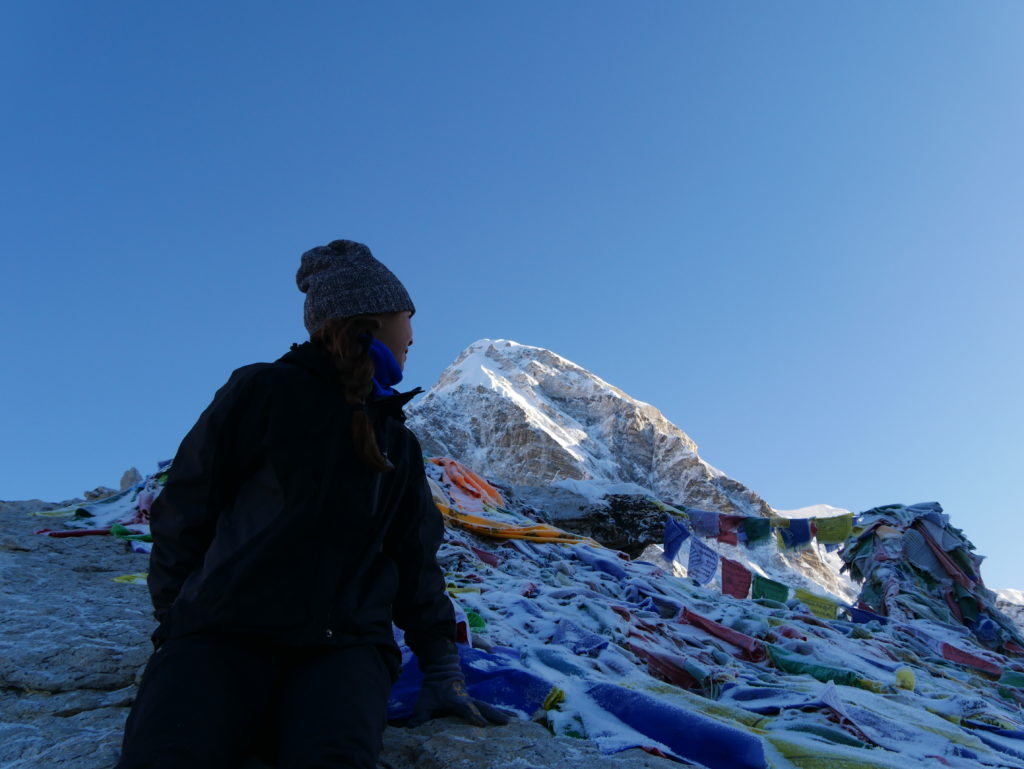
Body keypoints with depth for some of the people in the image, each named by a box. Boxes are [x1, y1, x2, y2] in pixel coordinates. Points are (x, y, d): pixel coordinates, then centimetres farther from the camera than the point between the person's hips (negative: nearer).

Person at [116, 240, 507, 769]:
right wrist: (177, 627, 1)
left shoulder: (399, 444, 18)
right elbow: (183, 516, 3)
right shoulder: (268, 390, 2)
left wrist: (442, 670, 12)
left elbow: (416, 561, 19)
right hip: (225, 629, -2)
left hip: (345, 643, 3)